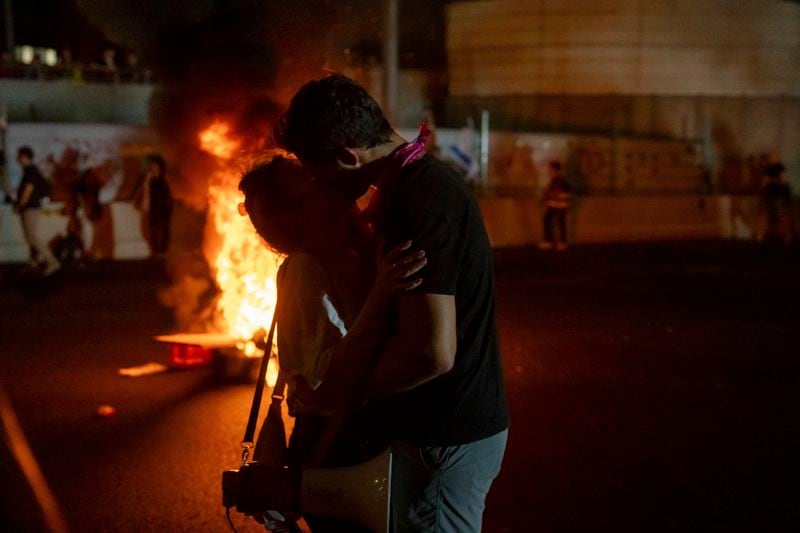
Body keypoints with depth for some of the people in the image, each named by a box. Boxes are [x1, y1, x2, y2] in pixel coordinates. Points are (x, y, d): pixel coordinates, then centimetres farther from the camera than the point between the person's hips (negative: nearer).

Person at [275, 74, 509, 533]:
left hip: (446, 439, -10)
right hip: (454, 425, 10)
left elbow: (433, 352, -30)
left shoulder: (419, 202, -24)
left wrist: (337, 390, -17)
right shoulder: (423, 178, 8)